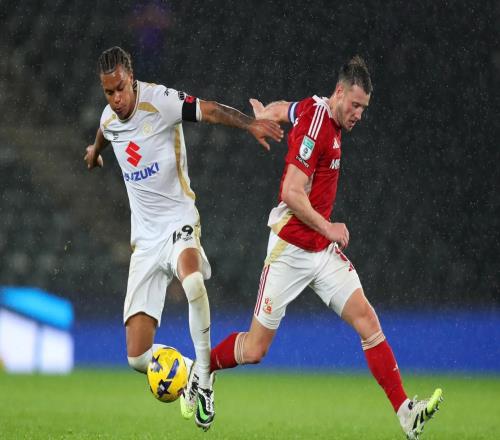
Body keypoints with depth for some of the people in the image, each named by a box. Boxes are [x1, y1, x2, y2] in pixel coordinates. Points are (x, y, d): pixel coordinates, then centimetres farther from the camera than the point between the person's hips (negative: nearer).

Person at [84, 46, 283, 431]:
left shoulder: (160, 101, -13)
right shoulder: (109, 118, 6)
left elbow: (210, 110, -26)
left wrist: (251, 124, -44)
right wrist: (95, 150, 54)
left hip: (178, 220, -5)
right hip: (144, 237, 5)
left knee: (192, 277, -43)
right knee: (137, 357, -8)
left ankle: (204, 379, -26)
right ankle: (188, 371, 23)